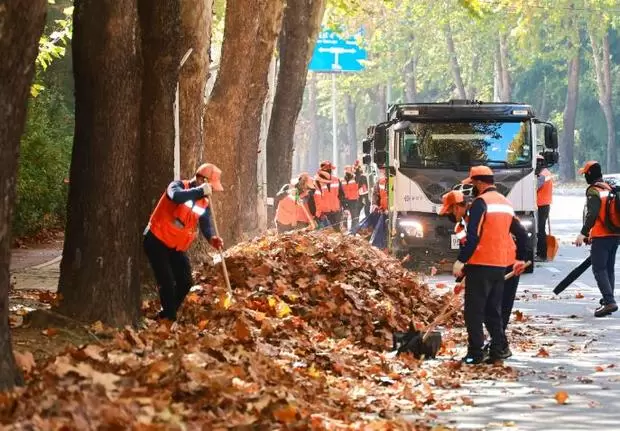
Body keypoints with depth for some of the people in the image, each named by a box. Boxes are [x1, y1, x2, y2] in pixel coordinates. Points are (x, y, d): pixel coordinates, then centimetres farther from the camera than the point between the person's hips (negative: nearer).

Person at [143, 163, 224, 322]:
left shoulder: (204, 204, 3)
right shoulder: (178, 185, -14)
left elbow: (206, 225, -7)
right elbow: (176, 196, -39)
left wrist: (212, 239, -28)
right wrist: (200, 191, -42)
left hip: (178, 247, 7)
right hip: (157, 241, -7)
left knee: (185, 283, 5)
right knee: (167, 283, -14)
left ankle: (166, 316, 21)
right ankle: (170, 319, -5)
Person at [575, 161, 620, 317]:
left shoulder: (593, 191, -12)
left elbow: (592, 215, -23)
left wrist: (583, 234, -24)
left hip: (601, 236, -8)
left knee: (599, 269, -7)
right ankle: (607, 302, 17)